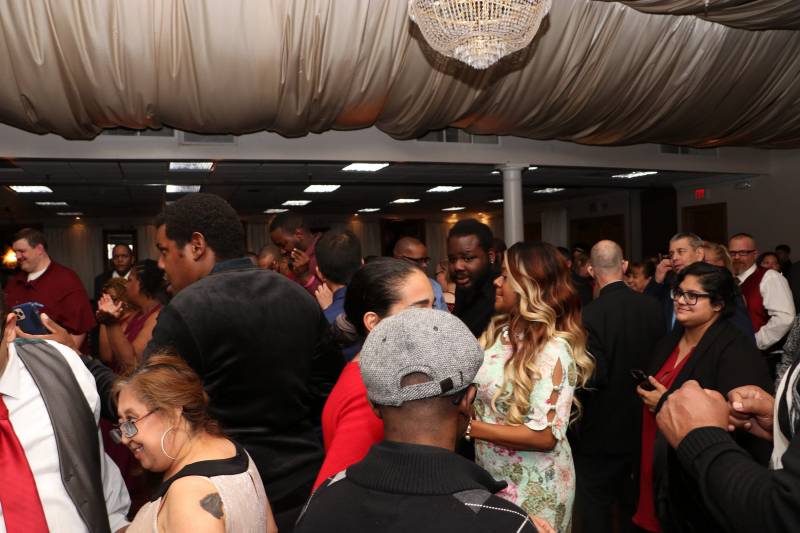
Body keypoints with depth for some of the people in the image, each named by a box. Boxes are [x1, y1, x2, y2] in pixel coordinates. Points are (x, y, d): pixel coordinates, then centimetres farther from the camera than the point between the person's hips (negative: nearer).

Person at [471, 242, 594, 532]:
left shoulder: (553, 350, -24)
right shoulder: (498, 330, -2)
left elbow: (546, 436, -25)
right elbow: (477, 389, 5)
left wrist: (471, 427, -24)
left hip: (533, 488, -6)